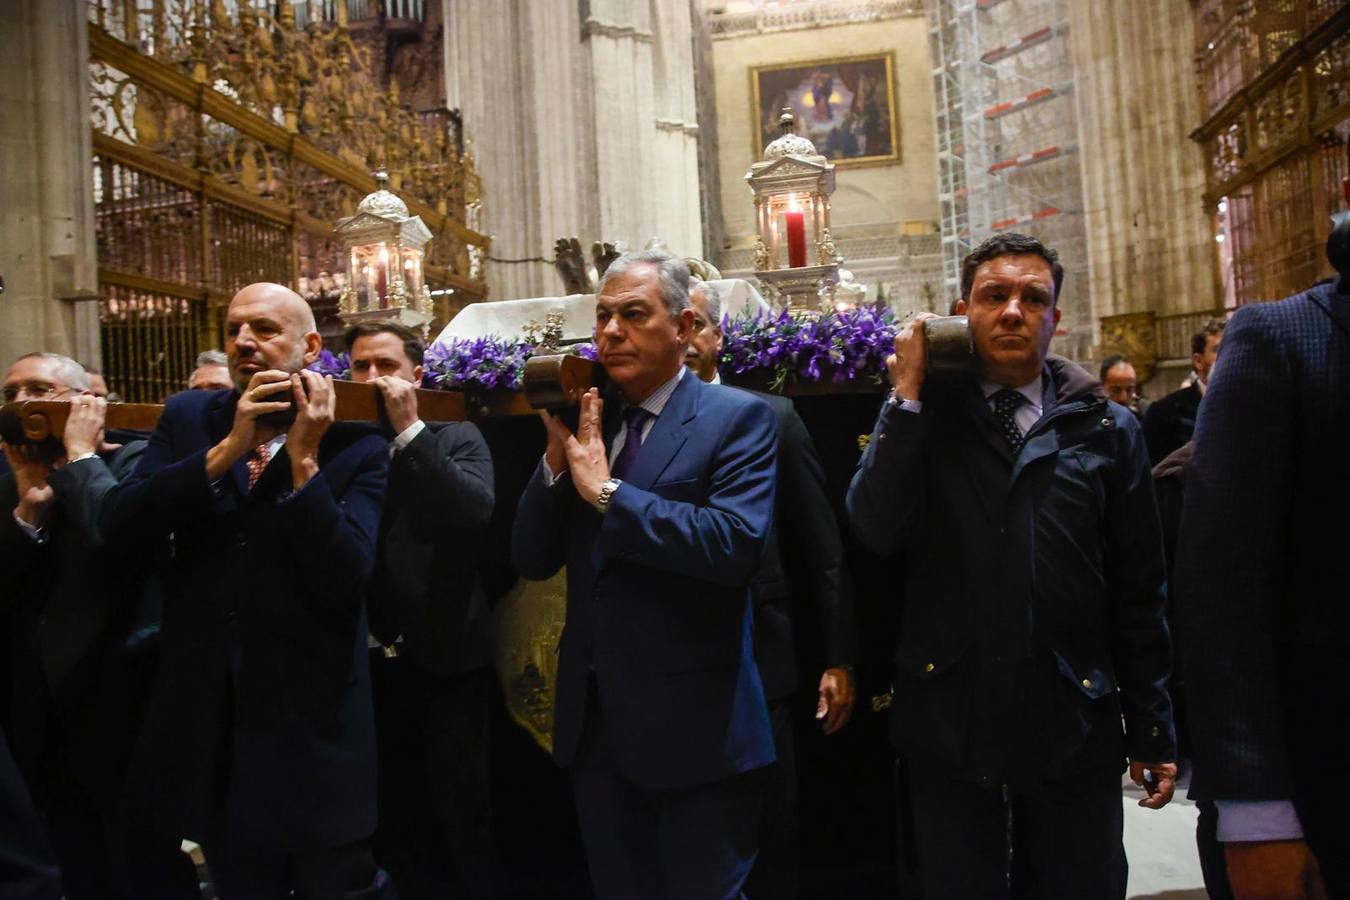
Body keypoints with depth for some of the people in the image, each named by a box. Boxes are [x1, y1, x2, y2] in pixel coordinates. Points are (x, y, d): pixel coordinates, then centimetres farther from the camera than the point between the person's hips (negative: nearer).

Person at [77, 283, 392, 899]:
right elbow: (116, 522, -9)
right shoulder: (188, 419, 4)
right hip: (210, 717, 4)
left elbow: (348, 575, -20)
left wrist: (304, 458, -23)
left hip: (312, 723, -4)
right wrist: (227, 449, -18)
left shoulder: (355, 444, -10)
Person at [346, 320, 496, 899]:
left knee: (459, 825, 11)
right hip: (367, 667, 3)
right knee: (390, 826, 17)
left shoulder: (456, 440, 1)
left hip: (444, 665, -2)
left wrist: (408, 430, -19)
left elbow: (478, 514, -19)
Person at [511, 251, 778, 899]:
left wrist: (608, 491, -20)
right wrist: (557, 458, -10)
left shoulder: (736, 418, -9)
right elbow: (532, 560, 4)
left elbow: (736, 542, -25)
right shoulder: (585, 422, 7)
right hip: (594, 721, 6)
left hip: (693, 724, -5)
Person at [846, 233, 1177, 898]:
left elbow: (1138, 591, 5)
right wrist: (908, 394, -14)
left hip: (1073, 725, 1)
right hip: (948, 721, 0)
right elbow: (876, 529, -15)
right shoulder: (920, 418, 2)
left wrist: (1152, 730, 6)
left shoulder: (1107, 429, 4)